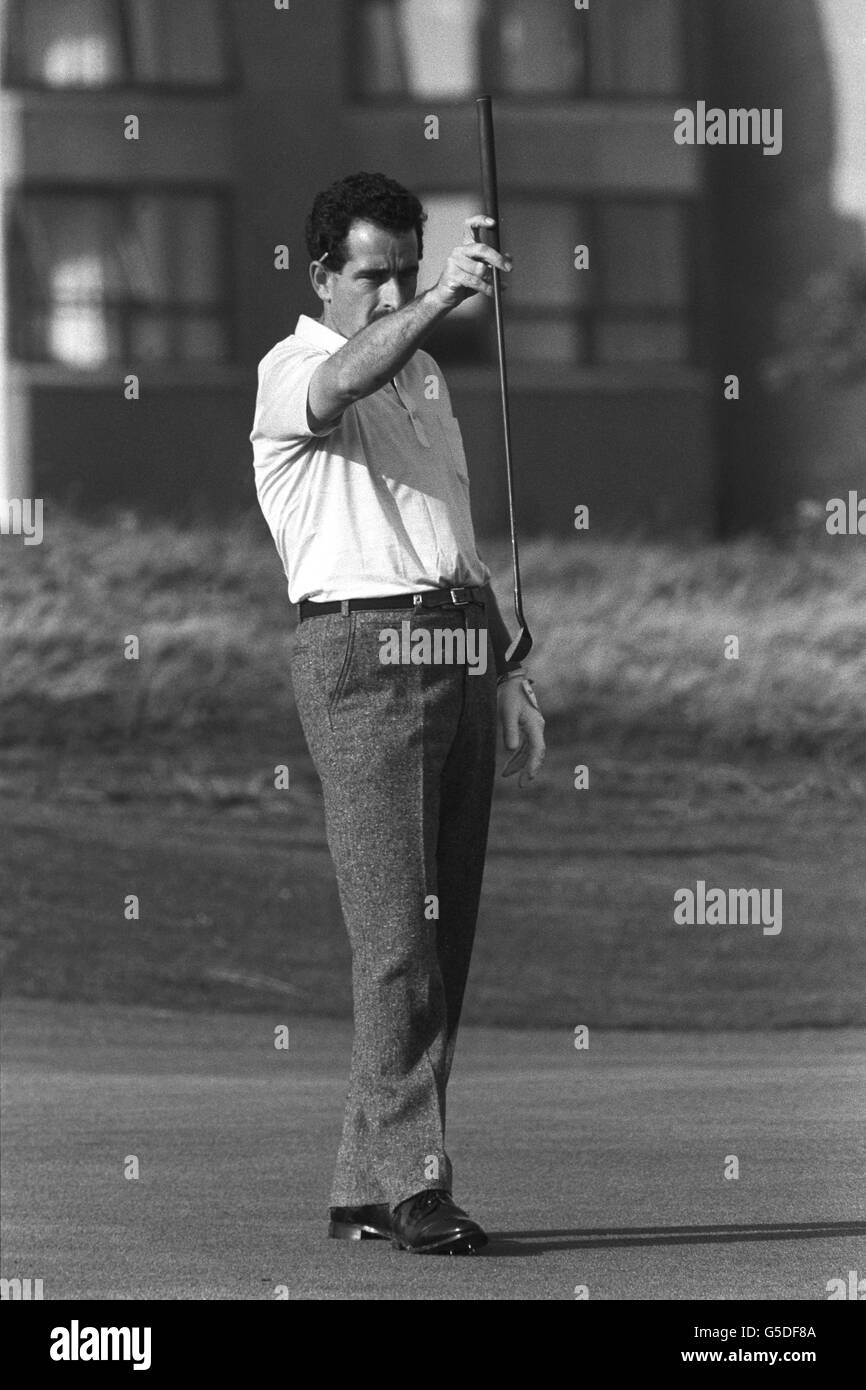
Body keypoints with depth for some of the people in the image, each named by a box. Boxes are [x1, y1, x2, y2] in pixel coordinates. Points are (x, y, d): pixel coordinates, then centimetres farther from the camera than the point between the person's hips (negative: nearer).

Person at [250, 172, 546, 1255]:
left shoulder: (424, 373, 21)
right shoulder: (291, 372, -4)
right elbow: (342, 383, -30)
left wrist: (504, 667, 23)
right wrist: (441, 301, -45)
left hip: (458, 652, 8)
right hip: (363, 652, -8)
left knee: (444, 935, 6)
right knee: (395, 935, -13)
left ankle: (366, 1187, 11)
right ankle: (413, 1187, -15)